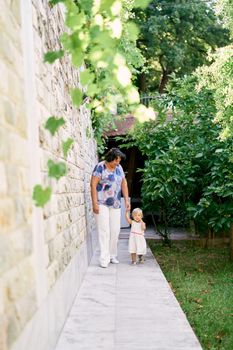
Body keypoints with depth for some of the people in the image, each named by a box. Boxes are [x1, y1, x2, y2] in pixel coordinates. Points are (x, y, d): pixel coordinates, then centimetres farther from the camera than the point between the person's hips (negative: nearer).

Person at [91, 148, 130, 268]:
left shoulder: (119, 167, 9)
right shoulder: (100, 167, -10)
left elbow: (124, 183, 14)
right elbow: (93, 185, -13)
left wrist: (127, 200, 6)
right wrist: (94, 203, -18)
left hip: (115, 204, 6)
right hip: (102, 204, -6)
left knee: (115, 230, 6)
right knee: (104, 230, -8)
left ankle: (112, 256, 19)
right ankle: (104, 259, -5)